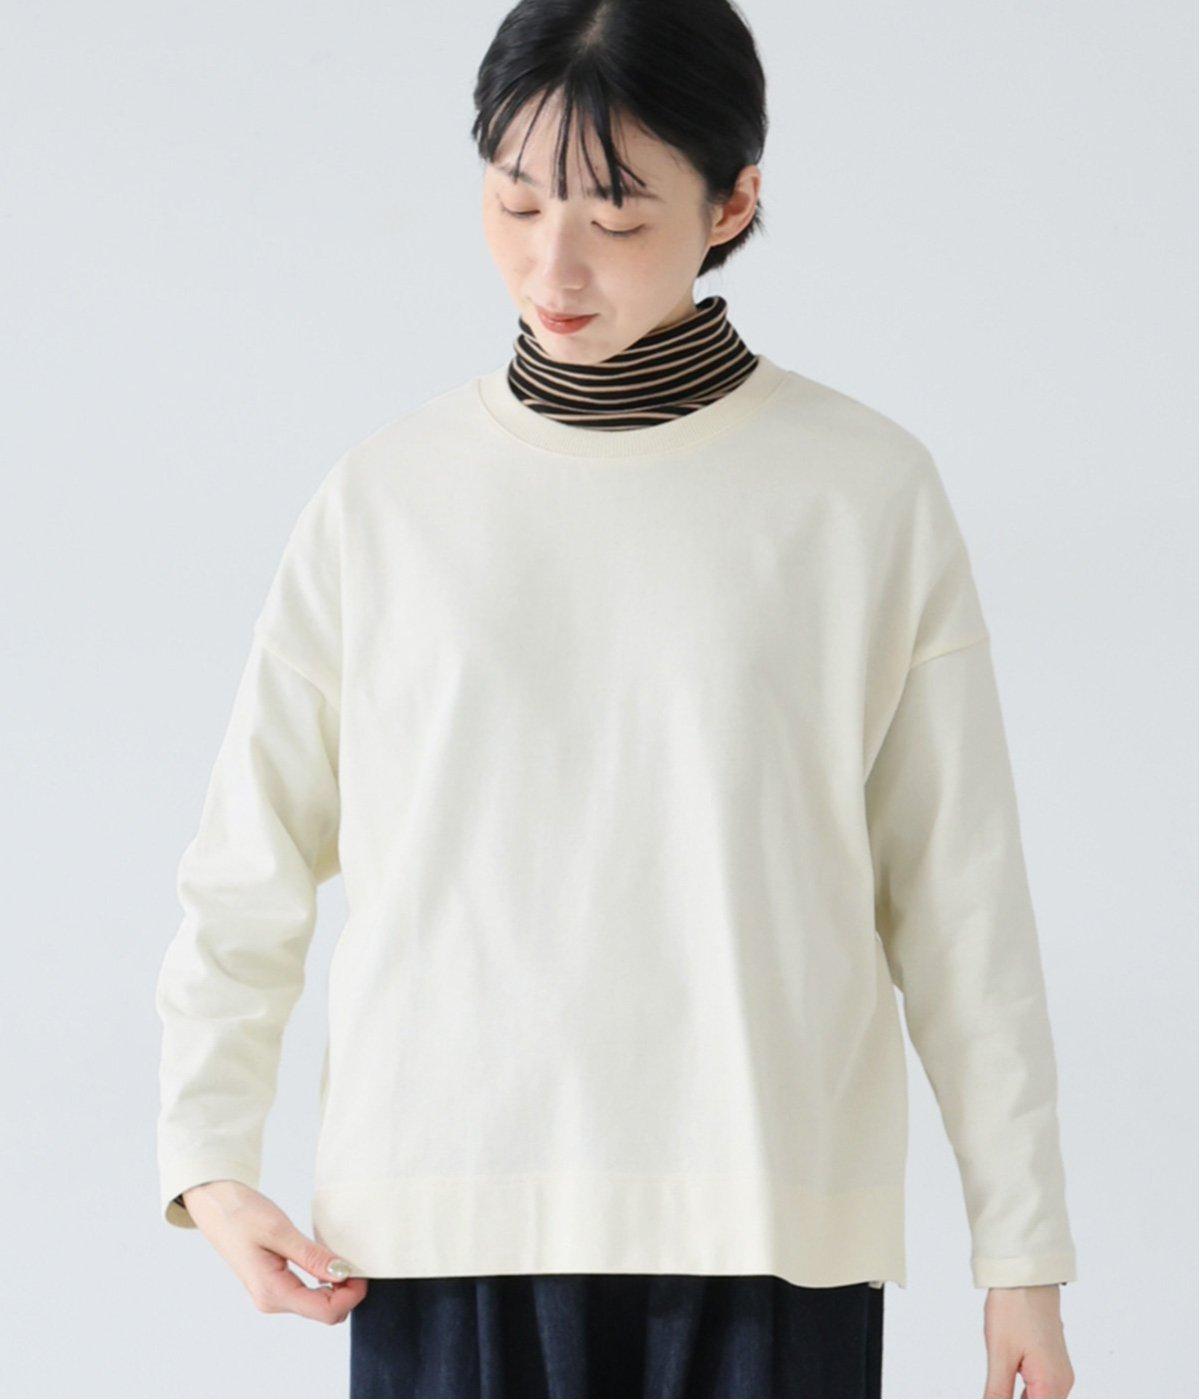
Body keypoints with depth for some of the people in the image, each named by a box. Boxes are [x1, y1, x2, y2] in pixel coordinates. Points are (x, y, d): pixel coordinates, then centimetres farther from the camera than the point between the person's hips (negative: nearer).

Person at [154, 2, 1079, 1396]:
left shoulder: (868, 493, 2)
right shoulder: (388, 496, 6)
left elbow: (959, 894, 4)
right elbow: (252, 860, 11)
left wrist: (1024, 1255, 4)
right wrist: (207, 1160, -1)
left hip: (763, 1224, -1)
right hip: (447, 1221, 1)